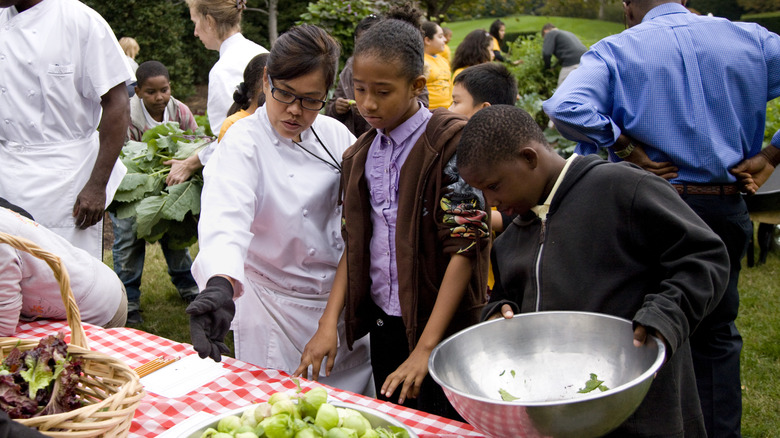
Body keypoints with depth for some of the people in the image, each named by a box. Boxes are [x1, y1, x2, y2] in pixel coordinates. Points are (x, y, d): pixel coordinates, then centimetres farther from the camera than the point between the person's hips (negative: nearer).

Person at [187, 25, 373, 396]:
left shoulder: (334, 134, -1)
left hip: (341, 300, 5)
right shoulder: (244, 142, -16)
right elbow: (225, 218, -33)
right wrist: (220, 285, -52)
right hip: (277, 310, -5)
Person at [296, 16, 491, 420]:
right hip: (382, 322, 6)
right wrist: (329, 322, -4)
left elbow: (465, 247, -17)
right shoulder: (361, 155, 6)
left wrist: (425, 347, -19)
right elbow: (354, 243, 8)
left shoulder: (451, 141, -14)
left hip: (440, 326, -6)